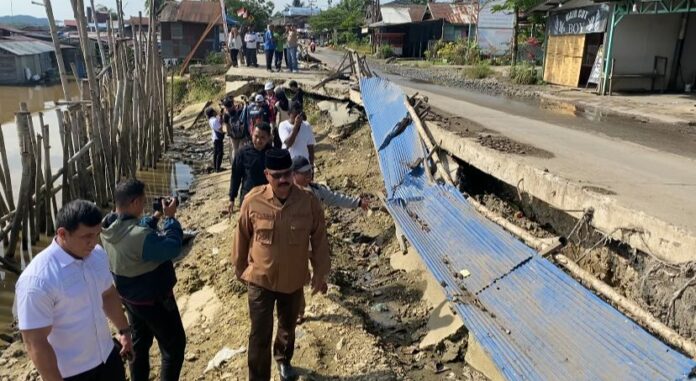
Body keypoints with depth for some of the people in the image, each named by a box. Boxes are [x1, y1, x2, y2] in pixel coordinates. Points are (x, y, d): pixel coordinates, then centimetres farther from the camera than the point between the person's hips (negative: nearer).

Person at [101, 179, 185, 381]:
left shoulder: (108, 227, -9)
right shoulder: (141, 237, -37)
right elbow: (173, 248, -26)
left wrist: (156, 216, 3)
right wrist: (170, 217, -16)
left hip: (130, 297, 9)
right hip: (154, 300, -9)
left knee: (140, 343, 27)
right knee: (174, 346, 11)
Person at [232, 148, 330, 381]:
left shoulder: (309, 202, -17)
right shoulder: (253, 201, -18)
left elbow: (319, 240, -5)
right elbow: (242, 237, -2)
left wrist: (320, 273, 0)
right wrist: (239, 268, 8)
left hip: (294, 280, 2)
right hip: (260, 279, -2)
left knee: (288, 327, 25)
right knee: (260, 335, 3)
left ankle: (284, 359, 54)